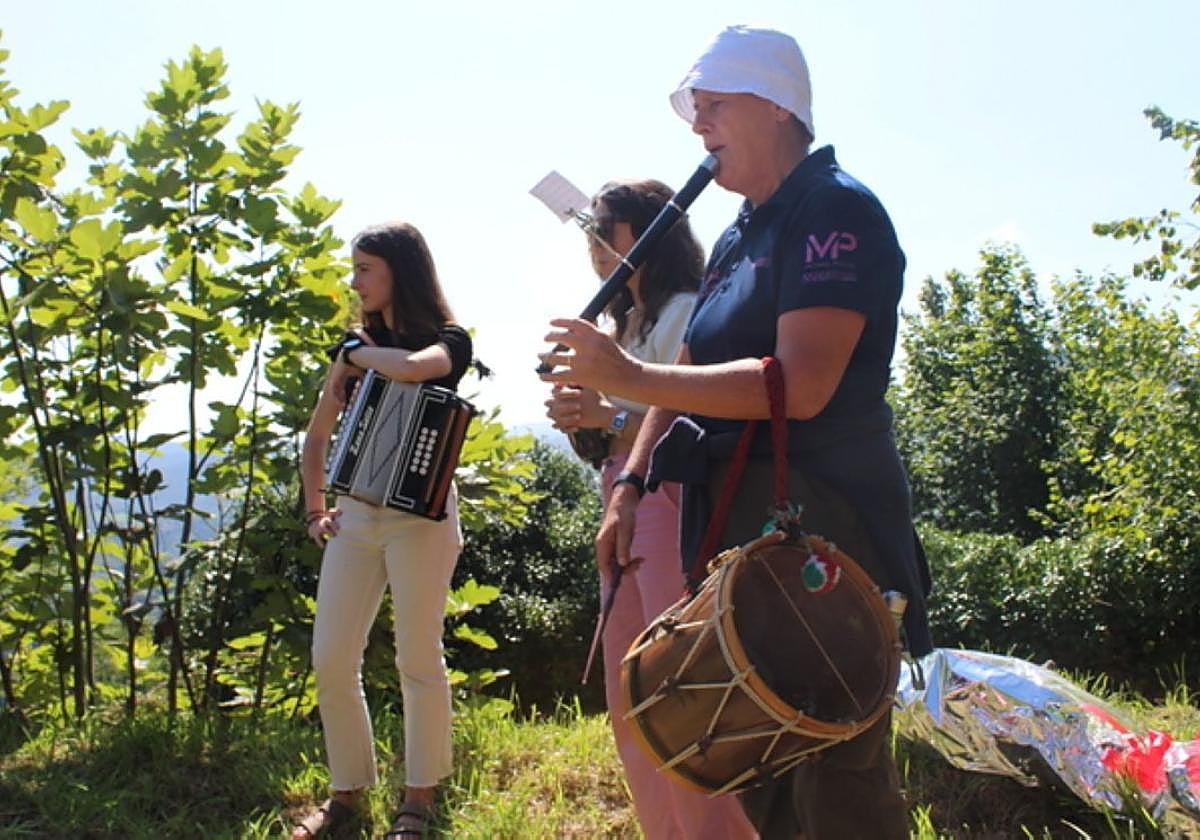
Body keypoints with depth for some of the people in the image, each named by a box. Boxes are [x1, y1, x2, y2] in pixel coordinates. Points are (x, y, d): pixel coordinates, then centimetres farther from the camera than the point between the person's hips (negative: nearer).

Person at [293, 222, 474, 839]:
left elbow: (414, 367, -27)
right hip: (354, 514, 6)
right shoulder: (355, 344, 14)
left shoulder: (448, 340, -2)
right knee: (331, 660, 2)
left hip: (421, 515, -5)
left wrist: (358, 354, -9)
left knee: (418, 659, 0)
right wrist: (315, 510, 12)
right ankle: (347, 789, 18)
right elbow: (317, 436, 21)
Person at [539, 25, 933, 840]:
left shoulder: (835, 210, -10)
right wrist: (630, 486, 7)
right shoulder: (738, 238, 19)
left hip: (820, 534, -9)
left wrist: (626, 375, -21)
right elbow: (688, 377, 21)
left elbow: (800, 385, -22)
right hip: (739, 529, 9)